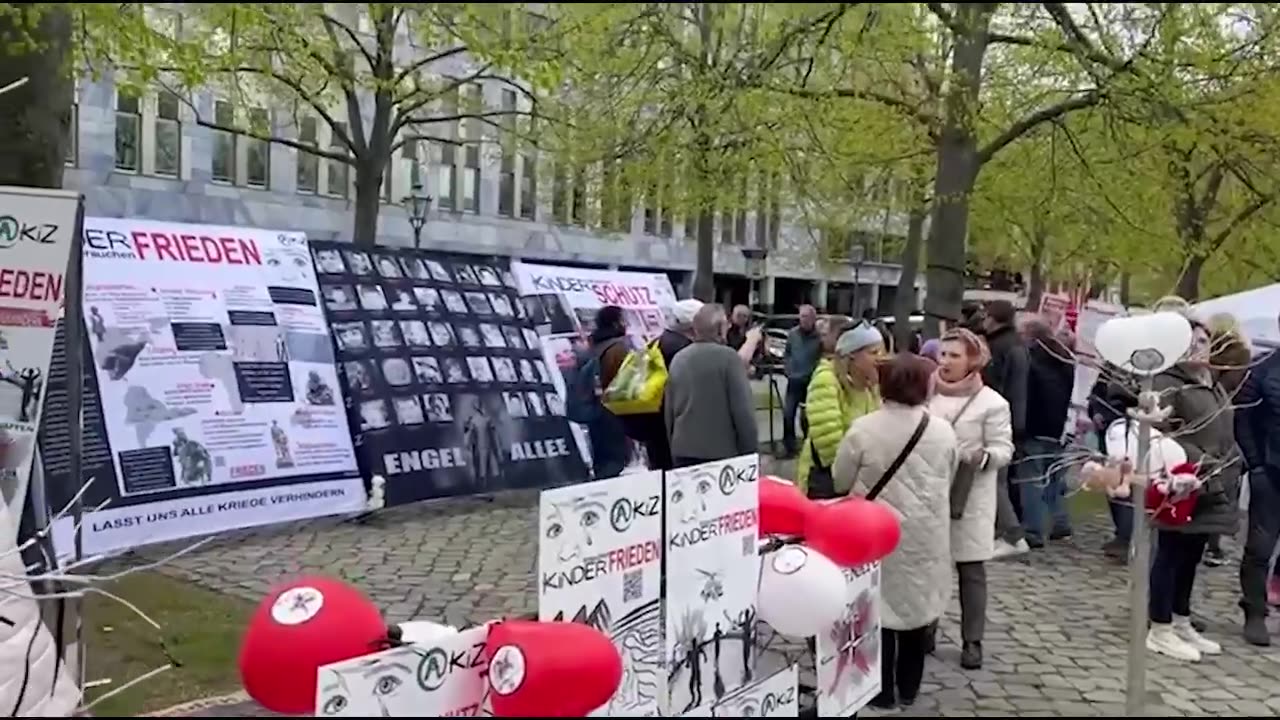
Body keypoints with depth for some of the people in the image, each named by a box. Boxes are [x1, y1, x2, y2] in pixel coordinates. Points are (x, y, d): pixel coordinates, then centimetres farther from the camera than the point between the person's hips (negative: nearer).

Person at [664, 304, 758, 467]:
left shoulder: (678, 359, 9)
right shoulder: (727, 357, -10)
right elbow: (743, 409, -12)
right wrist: (751, 450, -6)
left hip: (683, 450, 6)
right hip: (722, 451, -5)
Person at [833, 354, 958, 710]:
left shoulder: (862, 429, -14)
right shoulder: (943, 431, -5)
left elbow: (840, 481, -4)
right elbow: (948, 482, 8)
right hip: (925, 534, 3)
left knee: (880, 607, 8)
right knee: (916, 603, 15)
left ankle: (882, 690, 16)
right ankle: (908, 687, 27)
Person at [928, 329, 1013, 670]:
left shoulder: (991, 402, -6)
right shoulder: (927, 395, 4)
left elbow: (1004, 448, -7)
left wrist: (983, 457, -26)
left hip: (970, 497, -3)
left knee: (971, 570, 5)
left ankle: (972, 640, 17)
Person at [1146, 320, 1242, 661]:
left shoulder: (1214, 385, 17)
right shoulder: (1167, 384, -12)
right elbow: (1162, 434, -19)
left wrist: (1233, 466, 12)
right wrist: (1200, 461, -22)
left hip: (1213, 487, 9)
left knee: (1191, 556, 15)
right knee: (1171, 554, -2)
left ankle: (1181, 623, 26)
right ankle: (1160, 630, 7)